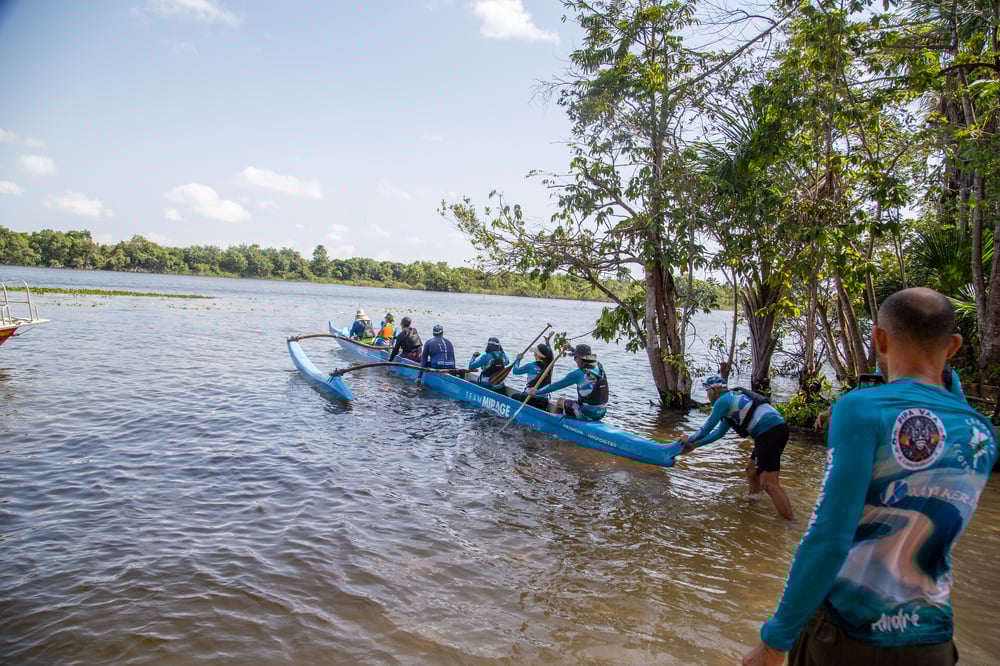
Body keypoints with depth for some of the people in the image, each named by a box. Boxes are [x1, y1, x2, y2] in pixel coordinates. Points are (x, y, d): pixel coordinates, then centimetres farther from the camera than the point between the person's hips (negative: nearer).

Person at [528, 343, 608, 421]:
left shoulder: (578, 374, -16)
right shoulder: (600, 368, 1)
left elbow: (557, 385, -9)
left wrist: (537, 392, 1)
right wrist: (572, 349, 36)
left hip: (586, 415, -6)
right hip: (601, 413, 6)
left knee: (560, 401, 18)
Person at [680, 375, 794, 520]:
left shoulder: (723, 400, -2)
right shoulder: (732, 399, 26)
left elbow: (707, 428, 4)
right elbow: (720, 432, 34)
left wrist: (689, 440, 20)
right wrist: (696, 444, 37)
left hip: (769, 431, -10)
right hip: (777, 428, 10)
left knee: (769, 483, -11)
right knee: (751, 469, 25)